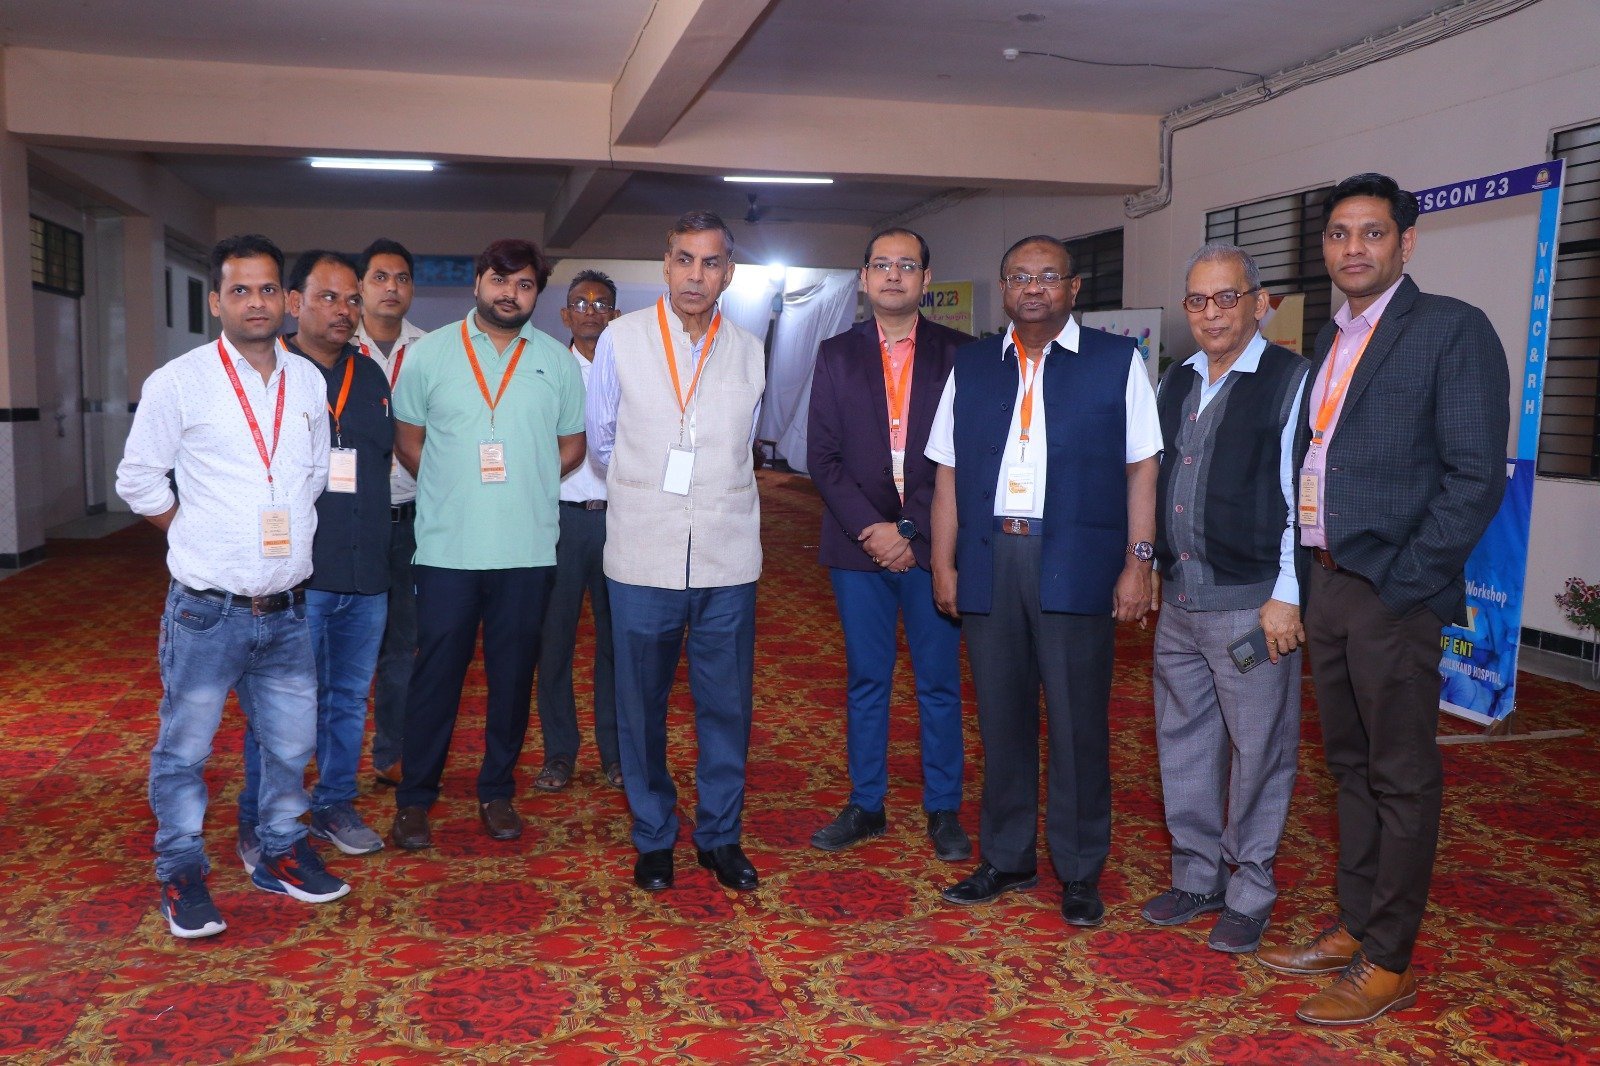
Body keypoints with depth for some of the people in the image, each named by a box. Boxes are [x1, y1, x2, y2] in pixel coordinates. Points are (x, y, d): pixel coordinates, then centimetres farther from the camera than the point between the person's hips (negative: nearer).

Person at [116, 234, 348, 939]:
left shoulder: (307, 382, 6)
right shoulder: (179, 383, -6)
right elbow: (137, 479, 1)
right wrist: (199, 536, 2)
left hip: (287, 609, 4)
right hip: (207, 609, -4)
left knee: (290, 745, 13)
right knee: (184, 749, 6)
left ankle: (281, 853, 32)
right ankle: (181, 872, 24)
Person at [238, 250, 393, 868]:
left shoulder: (371, 376, 12)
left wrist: (373, 532, 14)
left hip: (366, 572, 5)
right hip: (293, 575, -5)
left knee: (349, 699, 14)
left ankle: (334, 806, 29)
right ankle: (260, 827, 16)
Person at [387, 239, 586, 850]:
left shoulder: (558, 361, 6)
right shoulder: (428, 354, 3)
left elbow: (571, 444, 11)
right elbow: (406, 439, 8)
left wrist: (526, 486, 4)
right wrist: (451, 491, 3)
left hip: (529, 547, 1)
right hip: (446, 547, -1)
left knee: (513, 675, 9)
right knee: (436, 674, 4)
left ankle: (497, 792, 24)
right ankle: (414, 797, 18)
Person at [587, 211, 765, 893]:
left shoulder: (749, 353, 5)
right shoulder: (620, 340, -1)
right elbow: (601, 440, 9)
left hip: (728, 559, 2)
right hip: (643, 557, -1)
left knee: (727, 705, 8)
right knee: (642, 704, 8)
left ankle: (720, 836, 25)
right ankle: (653, 838, 25)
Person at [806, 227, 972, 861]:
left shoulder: (959, 354, 3)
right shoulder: (836, 355, 8)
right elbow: (822, 456, 2)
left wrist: (913, 534, -9)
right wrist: (870, 529, -10)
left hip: (931, 543, -1)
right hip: (859, 543, 2)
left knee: (939, 683, 6)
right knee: (866, 681, 10)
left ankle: (943, 811, 19)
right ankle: (866, 806, 22)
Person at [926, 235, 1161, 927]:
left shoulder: (1117, 362, 5)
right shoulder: (970, 367, 13)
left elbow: (1141, 467, 1)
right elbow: (949, 473, 10)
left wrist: (1138, 562, -6)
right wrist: (944, 564, 4)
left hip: (1075, 563, -3)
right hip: (989, 558, 3)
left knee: (1078, 723, 3)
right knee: (1001, 717, 10)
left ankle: (1080, 872, 17)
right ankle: (1007, 858, 24)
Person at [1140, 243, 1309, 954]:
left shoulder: (1292, 381, -8)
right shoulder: (1176, 383, 12)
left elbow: (1301, 496, -12)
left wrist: (1286, 596, -15)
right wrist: (1149, 568, 13)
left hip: (1251, 602, -6)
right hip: (1178, 599, 7)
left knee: (1258, 748, 4)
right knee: (1183, 741, 14)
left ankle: (1250, 890, 21)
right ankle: (1197, 876, 30)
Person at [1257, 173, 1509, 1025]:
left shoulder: (1452, 330, -8)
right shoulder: (1329, 341, 15)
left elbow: (1476, 476, -13)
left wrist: (1402, 584, -16)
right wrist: (1307, 580, 8)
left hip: (1392, 593, -7)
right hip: (1324, 581, 7)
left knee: (1401, 779, 3)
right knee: (1349, 765, 16)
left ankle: (1388, 964, 15)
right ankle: (1354, 927, 30)